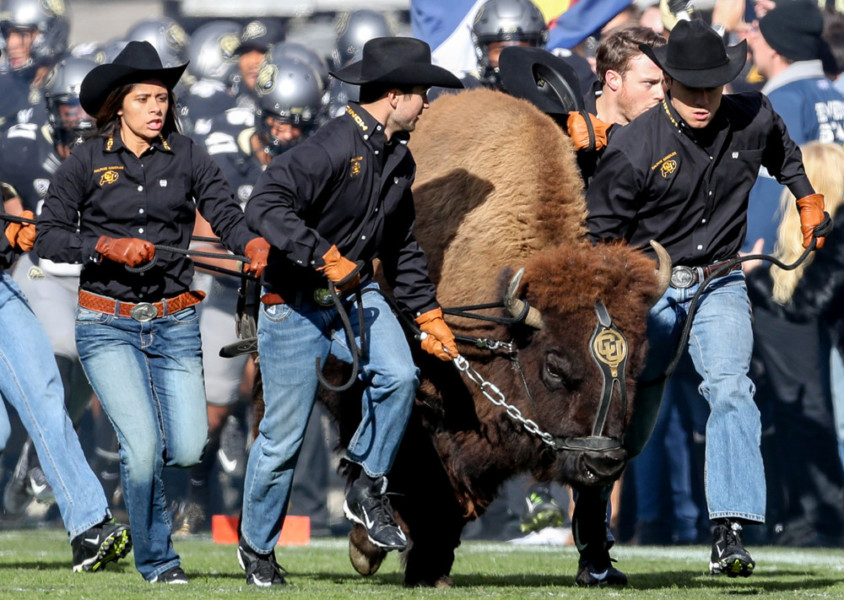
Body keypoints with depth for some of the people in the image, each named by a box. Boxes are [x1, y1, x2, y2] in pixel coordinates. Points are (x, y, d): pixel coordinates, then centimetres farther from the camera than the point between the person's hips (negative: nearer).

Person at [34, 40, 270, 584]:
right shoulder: (87, 162, -1)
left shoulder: (188, 158, 2)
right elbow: (49, 237, -2)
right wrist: (109, 246, -17)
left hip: (175, 323, 2)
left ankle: (135, 456, 32)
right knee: (144, 448, -14)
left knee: (189, 450, -5)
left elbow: (227, 215, -7)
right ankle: (157, 562, 6)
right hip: (108, 326, -2)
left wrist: (254, 244, -29)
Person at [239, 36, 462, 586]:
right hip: (295, 306, -6)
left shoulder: (399, 160, 6)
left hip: (356, 294, 6)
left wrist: (428, 315, 15)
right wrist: (325, 258, -34)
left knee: (398, 376, -22)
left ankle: (367, 491, -2)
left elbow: (404, 247, 18)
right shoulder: (332, 148, -22)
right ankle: (256, 548, 21)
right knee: (283, 436, 1)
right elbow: (265, 207, -31)